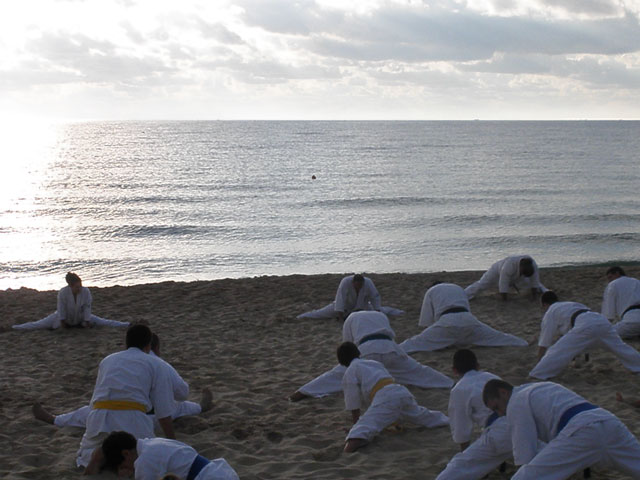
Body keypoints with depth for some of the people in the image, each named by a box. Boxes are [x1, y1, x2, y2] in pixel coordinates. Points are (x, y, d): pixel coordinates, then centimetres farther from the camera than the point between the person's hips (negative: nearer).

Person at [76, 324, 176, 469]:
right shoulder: (155, 364, 16)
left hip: (98, 418, 3)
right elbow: (164, 412, 11)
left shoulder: (107, 360, 28)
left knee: (84, 457, 26)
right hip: (133, 421, -3)